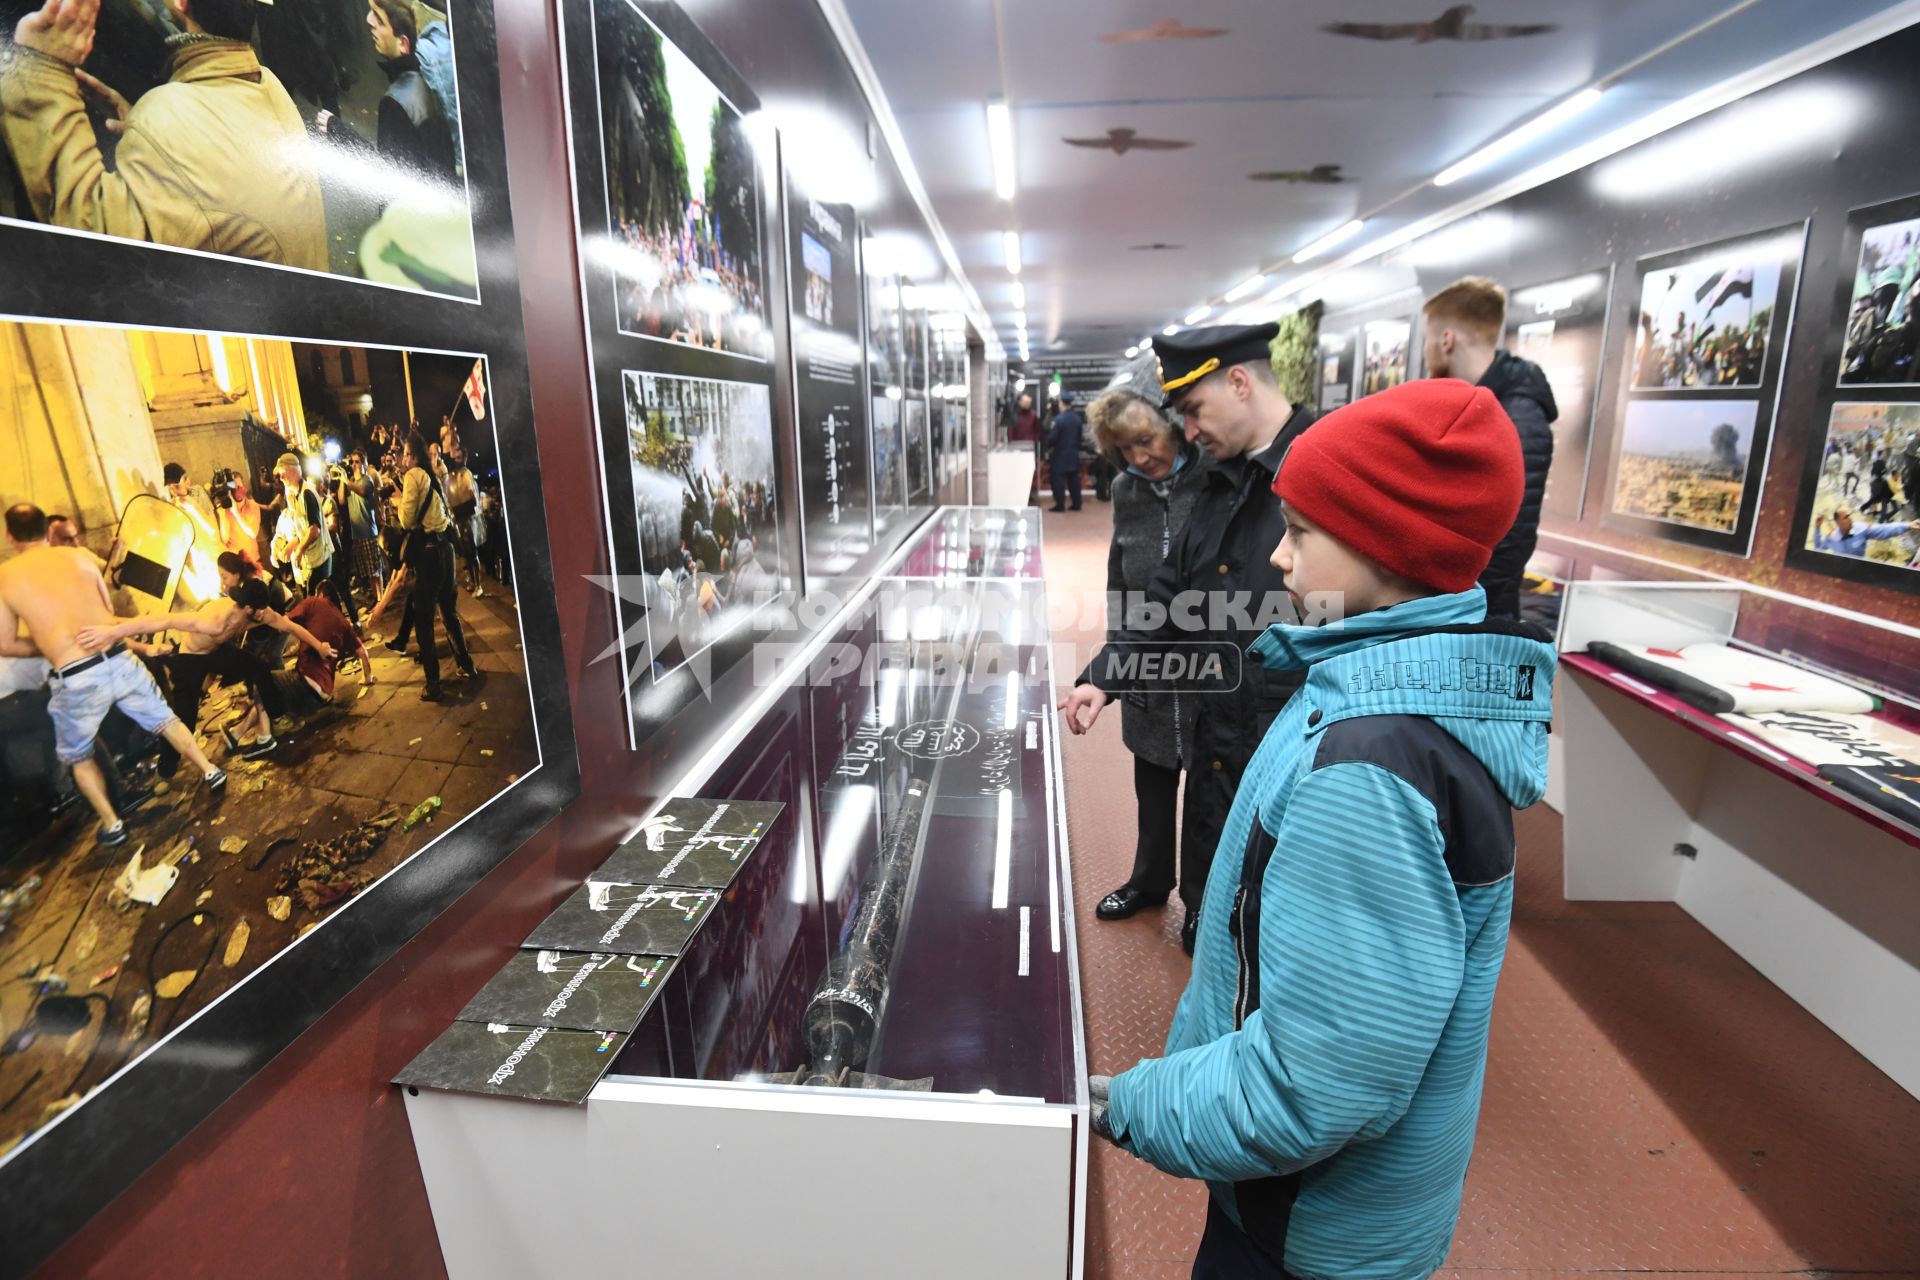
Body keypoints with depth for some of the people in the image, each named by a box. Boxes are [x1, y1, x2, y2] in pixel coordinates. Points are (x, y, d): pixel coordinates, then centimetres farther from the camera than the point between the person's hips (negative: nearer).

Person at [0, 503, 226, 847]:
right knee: (164, 718, 23)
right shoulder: (80, 556, 6)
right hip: (118, 660, 2)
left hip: (75, 679, -2)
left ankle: (111, 824, 21)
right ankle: (210, 772, 27)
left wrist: (47, 647, 19)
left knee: (78, 756, 20)